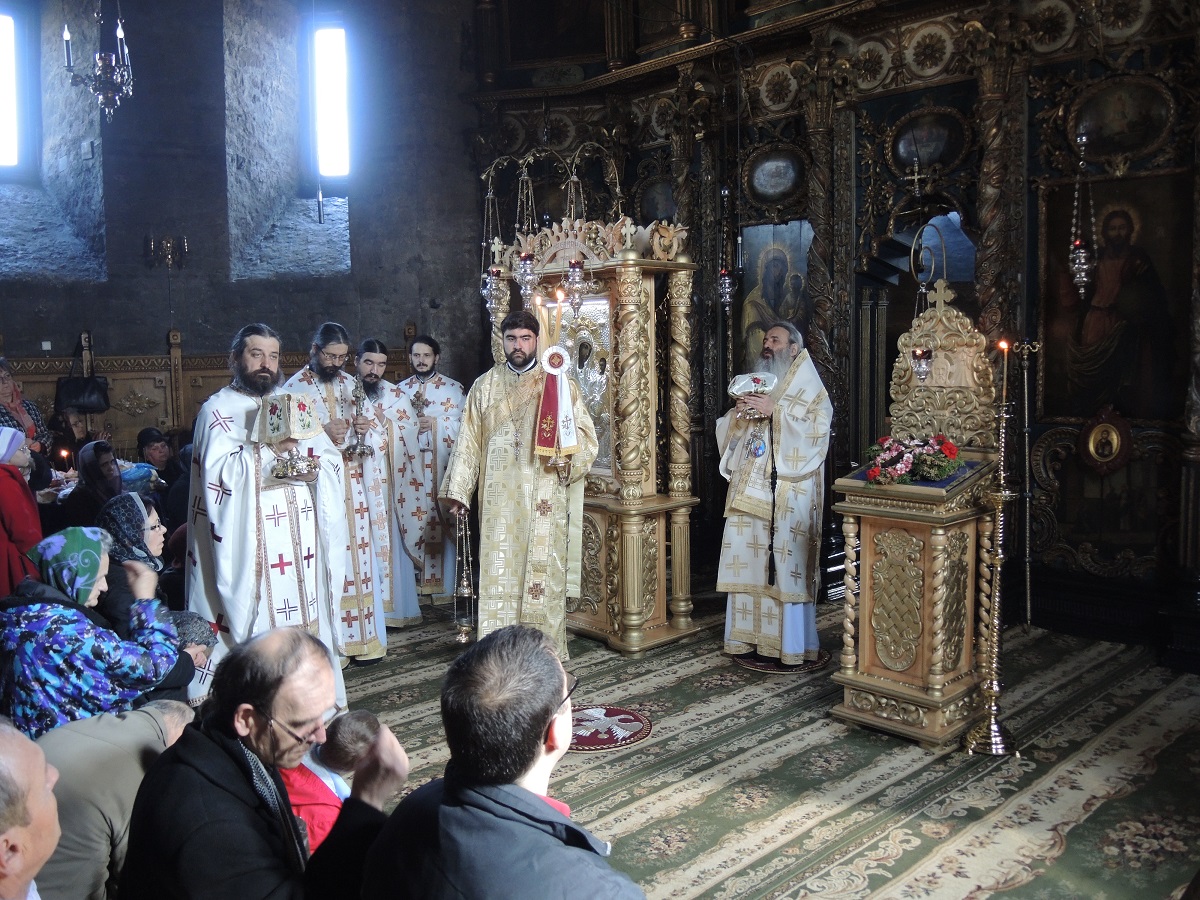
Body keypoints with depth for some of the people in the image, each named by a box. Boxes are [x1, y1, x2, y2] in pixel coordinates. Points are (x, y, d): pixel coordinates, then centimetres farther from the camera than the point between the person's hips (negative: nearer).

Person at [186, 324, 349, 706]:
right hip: (252, 546, -5)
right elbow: (220, 473, -14)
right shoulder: (218, 410, 1)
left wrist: (313, 467, -10)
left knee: (308, 616, 7)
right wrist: (271, 449, -20)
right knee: (261, 628, -5)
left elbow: (333, 459, 10)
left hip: (302, 542, 5)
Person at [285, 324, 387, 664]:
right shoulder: (295, 387, -2)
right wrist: (324, 434, -24)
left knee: (359, 557, 6)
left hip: (354, 489, 5)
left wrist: (366, 427, -10)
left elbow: (374, 434, 12)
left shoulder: (350, 384, 13)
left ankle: (363, 637, 14)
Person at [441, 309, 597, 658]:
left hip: (544, 501, -1)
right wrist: (457, 490, 7)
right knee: (498, 575, 3)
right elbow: (469, 441, 11)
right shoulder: (485, 386, 11)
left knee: (543, 575, 0)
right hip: (499, 500, 2)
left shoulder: (559, 384, 5)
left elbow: (586, 436, 2)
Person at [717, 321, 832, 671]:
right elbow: (727, 430, 17)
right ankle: (752, 638, 13)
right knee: (749, 562, 5)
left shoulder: (809, 387, 2)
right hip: (749, 489, 6)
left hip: (787, 492, -6)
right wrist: (738, 413, -4)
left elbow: (818, 428, -13)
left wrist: (776, 411, -18)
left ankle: (791, 646, 1)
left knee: (785, 564, -6)